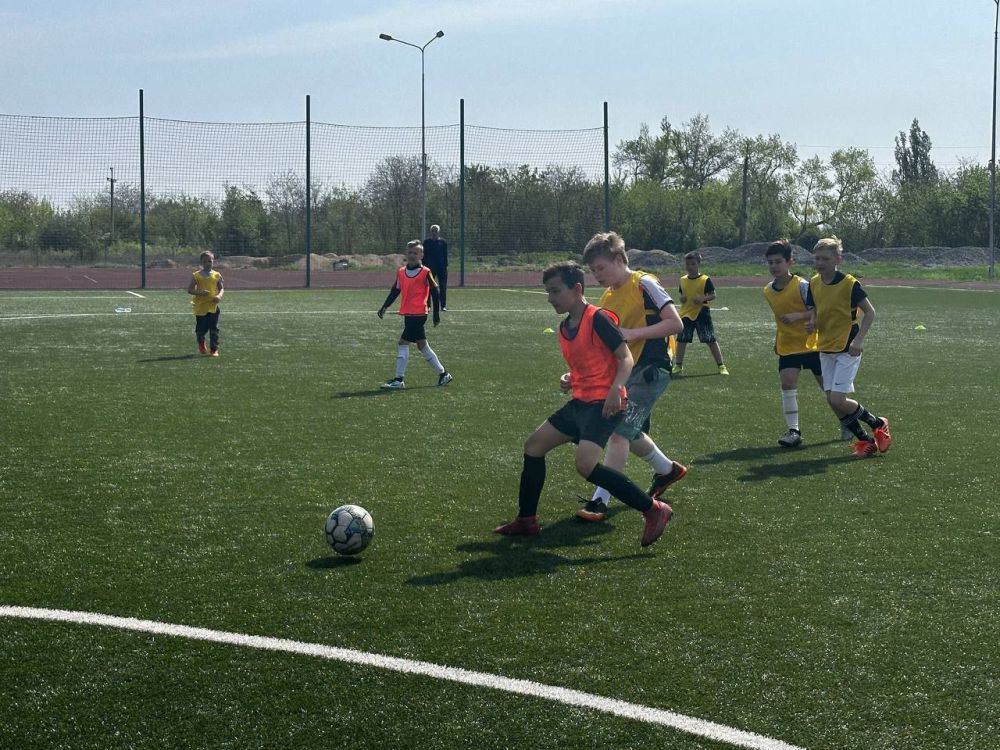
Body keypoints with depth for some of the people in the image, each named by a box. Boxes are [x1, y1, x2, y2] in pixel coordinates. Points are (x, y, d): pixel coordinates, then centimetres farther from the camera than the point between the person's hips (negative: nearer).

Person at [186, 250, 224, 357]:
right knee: (201, 329, 3)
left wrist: (219, 296, -11)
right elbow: (190, 290, 1)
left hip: (213, 306, 1)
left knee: (214, 329, -1)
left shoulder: (217, 275, 5)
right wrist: (199, 292, -17)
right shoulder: (196, 275, 0)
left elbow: (222, 288, 10)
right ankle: (201, 344, 33)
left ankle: (214, 349, 7)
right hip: (200, 306, -1)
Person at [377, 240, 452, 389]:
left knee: (403, 342, -12)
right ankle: (443, 374, 26)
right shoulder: (401, 272, 10)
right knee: (422, 345, 14)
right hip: (407, 314, 7)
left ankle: (399, 380, -8)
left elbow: (434, 293, -2)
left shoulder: (425, 272, -6)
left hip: (418, 314, -7)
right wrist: (384, 307, 7)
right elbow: (395, 291, 17)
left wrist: (436, 315, -1)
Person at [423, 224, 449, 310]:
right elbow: (424, 255, 4)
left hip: (441, 267, 0)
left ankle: (443, 306, 5)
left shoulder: (443, 242, 6)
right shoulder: (426, 242, 5)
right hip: (430, 267, 0)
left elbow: (445, 256, 6)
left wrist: (445, 266, -1)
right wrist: (424, 265, -3)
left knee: (443, 287, 0)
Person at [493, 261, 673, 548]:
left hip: (604, 403, -10)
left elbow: (626, 357, -17)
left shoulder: (598, 319, -14)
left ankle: (653, 510, -18)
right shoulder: (564, 327, 13)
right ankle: (526, 520, 25)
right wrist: (570, 379, 11)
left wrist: (615, 389, -30)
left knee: (585, 464, -26)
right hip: (580, 401, 10)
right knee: (534, 445, 13)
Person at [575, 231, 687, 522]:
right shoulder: (607, 298, 13)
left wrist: (634, 333, -21)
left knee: (620, 430, -17)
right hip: (625, 372, 9)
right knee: (630, 433, 18)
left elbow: (675, 323, -15)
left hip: (651, 369, -9)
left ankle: (600, 501, -18)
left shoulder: (644, 284, -9)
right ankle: (667, 469, 46)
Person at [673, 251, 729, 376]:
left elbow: (713, 295, -4)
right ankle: (678, 367, 17)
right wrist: (682, 299, -3)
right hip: (686, 314, 4)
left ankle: (721, 366, 5)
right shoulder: (683, 280, 7)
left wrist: (703, 298, -22)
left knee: (711, 340, -2)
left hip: (701, 313, -4)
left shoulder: (705, 280, -7)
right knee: (681, 340, 5)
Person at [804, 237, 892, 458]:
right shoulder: (814, 283, 3)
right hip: (825, 349, 7)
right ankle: (865, 440, 18)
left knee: (838, 400, -14)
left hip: (847, 350, -7)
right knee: (832, 400, 4)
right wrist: (812, 323, -12)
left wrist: (858, 340, -21)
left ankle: (878, 425, 9)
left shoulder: (849, 284, -15)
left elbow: (870, 312, -11)